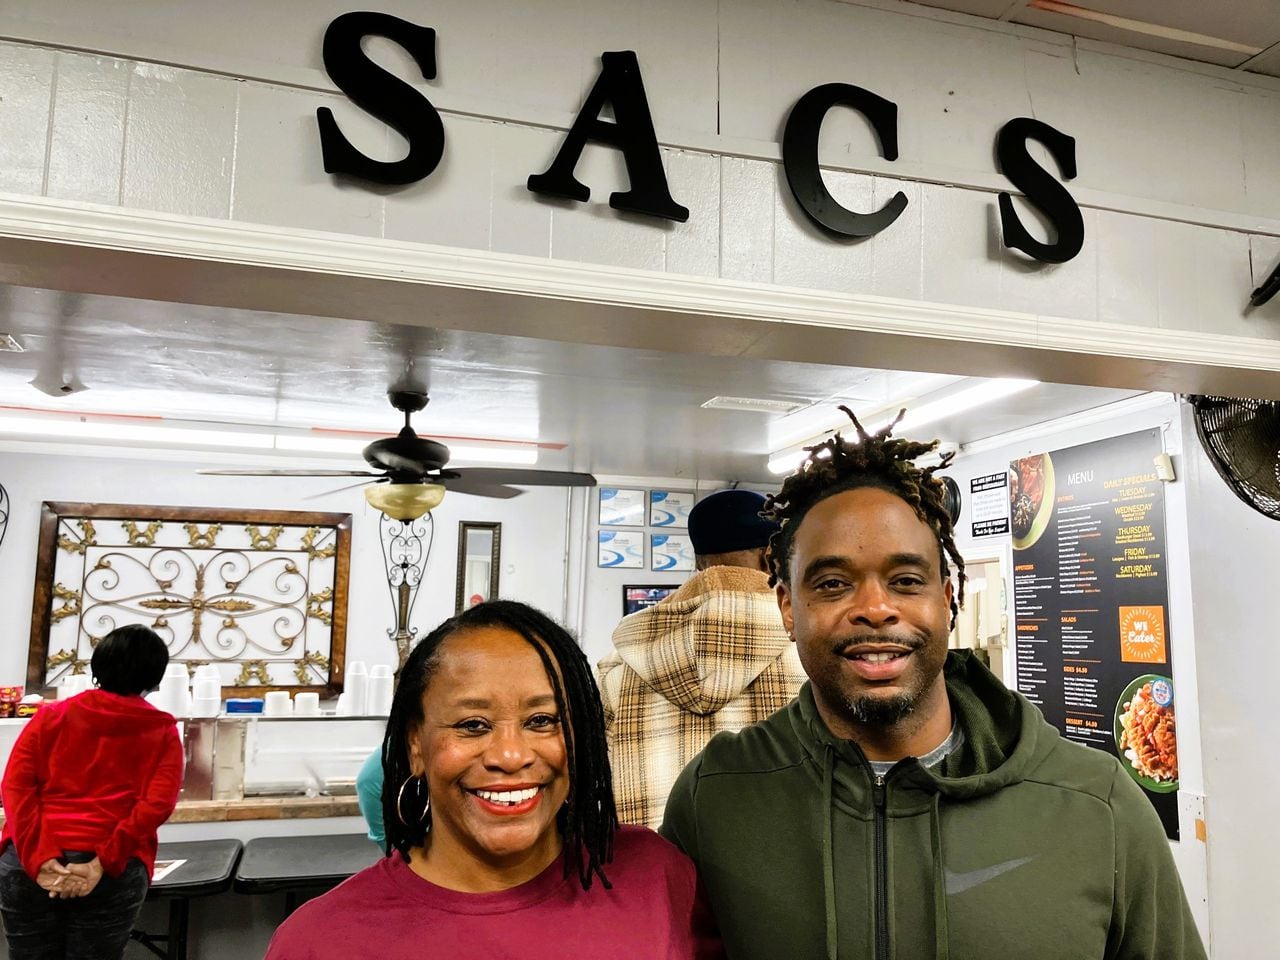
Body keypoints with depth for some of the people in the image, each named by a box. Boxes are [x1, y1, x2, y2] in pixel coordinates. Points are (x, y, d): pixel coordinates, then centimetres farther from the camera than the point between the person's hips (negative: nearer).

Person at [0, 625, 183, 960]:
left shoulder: (50, 716, 10)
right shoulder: (162, 731, 5)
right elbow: (157, 804, -9)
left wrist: (39, 859, -9)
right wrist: (102, 865, -12)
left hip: (27, 864, 2)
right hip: (113, 872, -1)